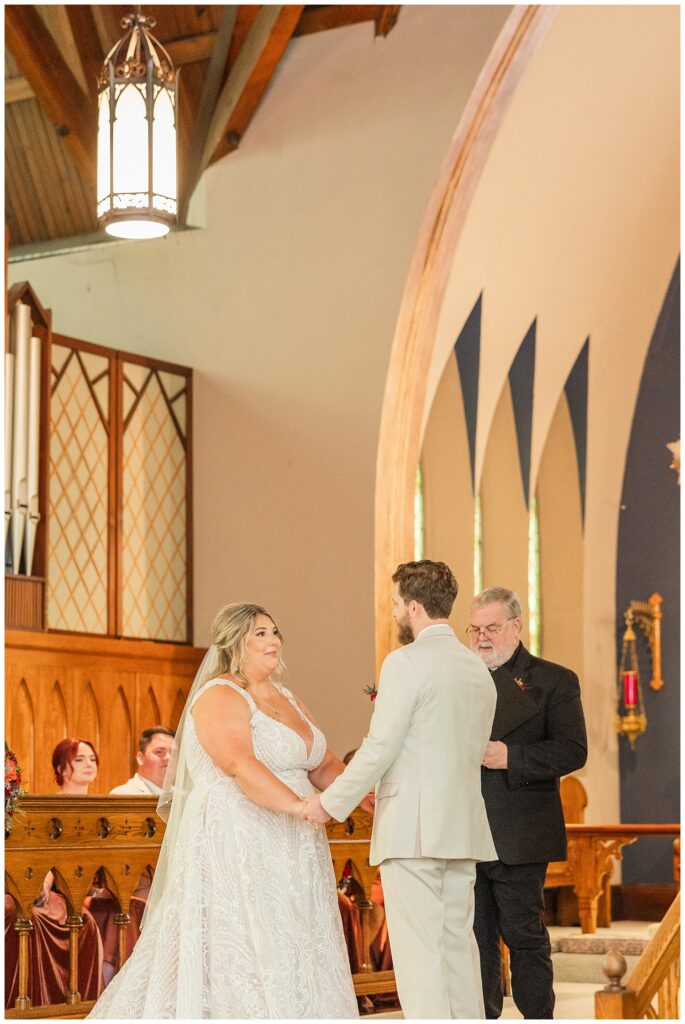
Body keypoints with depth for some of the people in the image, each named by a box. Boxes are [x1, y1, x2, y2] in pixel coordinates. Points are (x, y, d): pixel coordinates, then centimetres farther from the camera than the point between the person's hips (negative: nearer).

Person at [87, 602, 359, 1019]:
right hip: (234, 846, -8)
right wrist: (298, 805, -33)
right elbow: (240, 764, -24)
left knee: (289, 953, 7)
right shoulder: (220, 696, -9)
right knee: (237, 949, -7)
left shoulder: (288, 700, 17)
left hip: (284, 852, 8)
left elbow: (325, 765, 17)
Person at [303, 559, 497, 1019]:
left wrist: (330, 802, -3)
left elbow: (380, 748, -13)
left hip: (412, 827, -8)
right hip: (463, 826, 8)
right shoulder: (479, 668, 13)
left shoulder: (407, 662, -11)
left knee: (418, 948, -5)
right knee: (457, 939, 13)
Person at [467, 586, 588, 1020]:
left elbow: (573, 751, -10)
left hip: (518, 838, -5)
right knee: (476, 938, 10)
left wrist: (510, 756, -20)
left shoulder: (554, 681, 0)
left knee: (524, 935, -1)